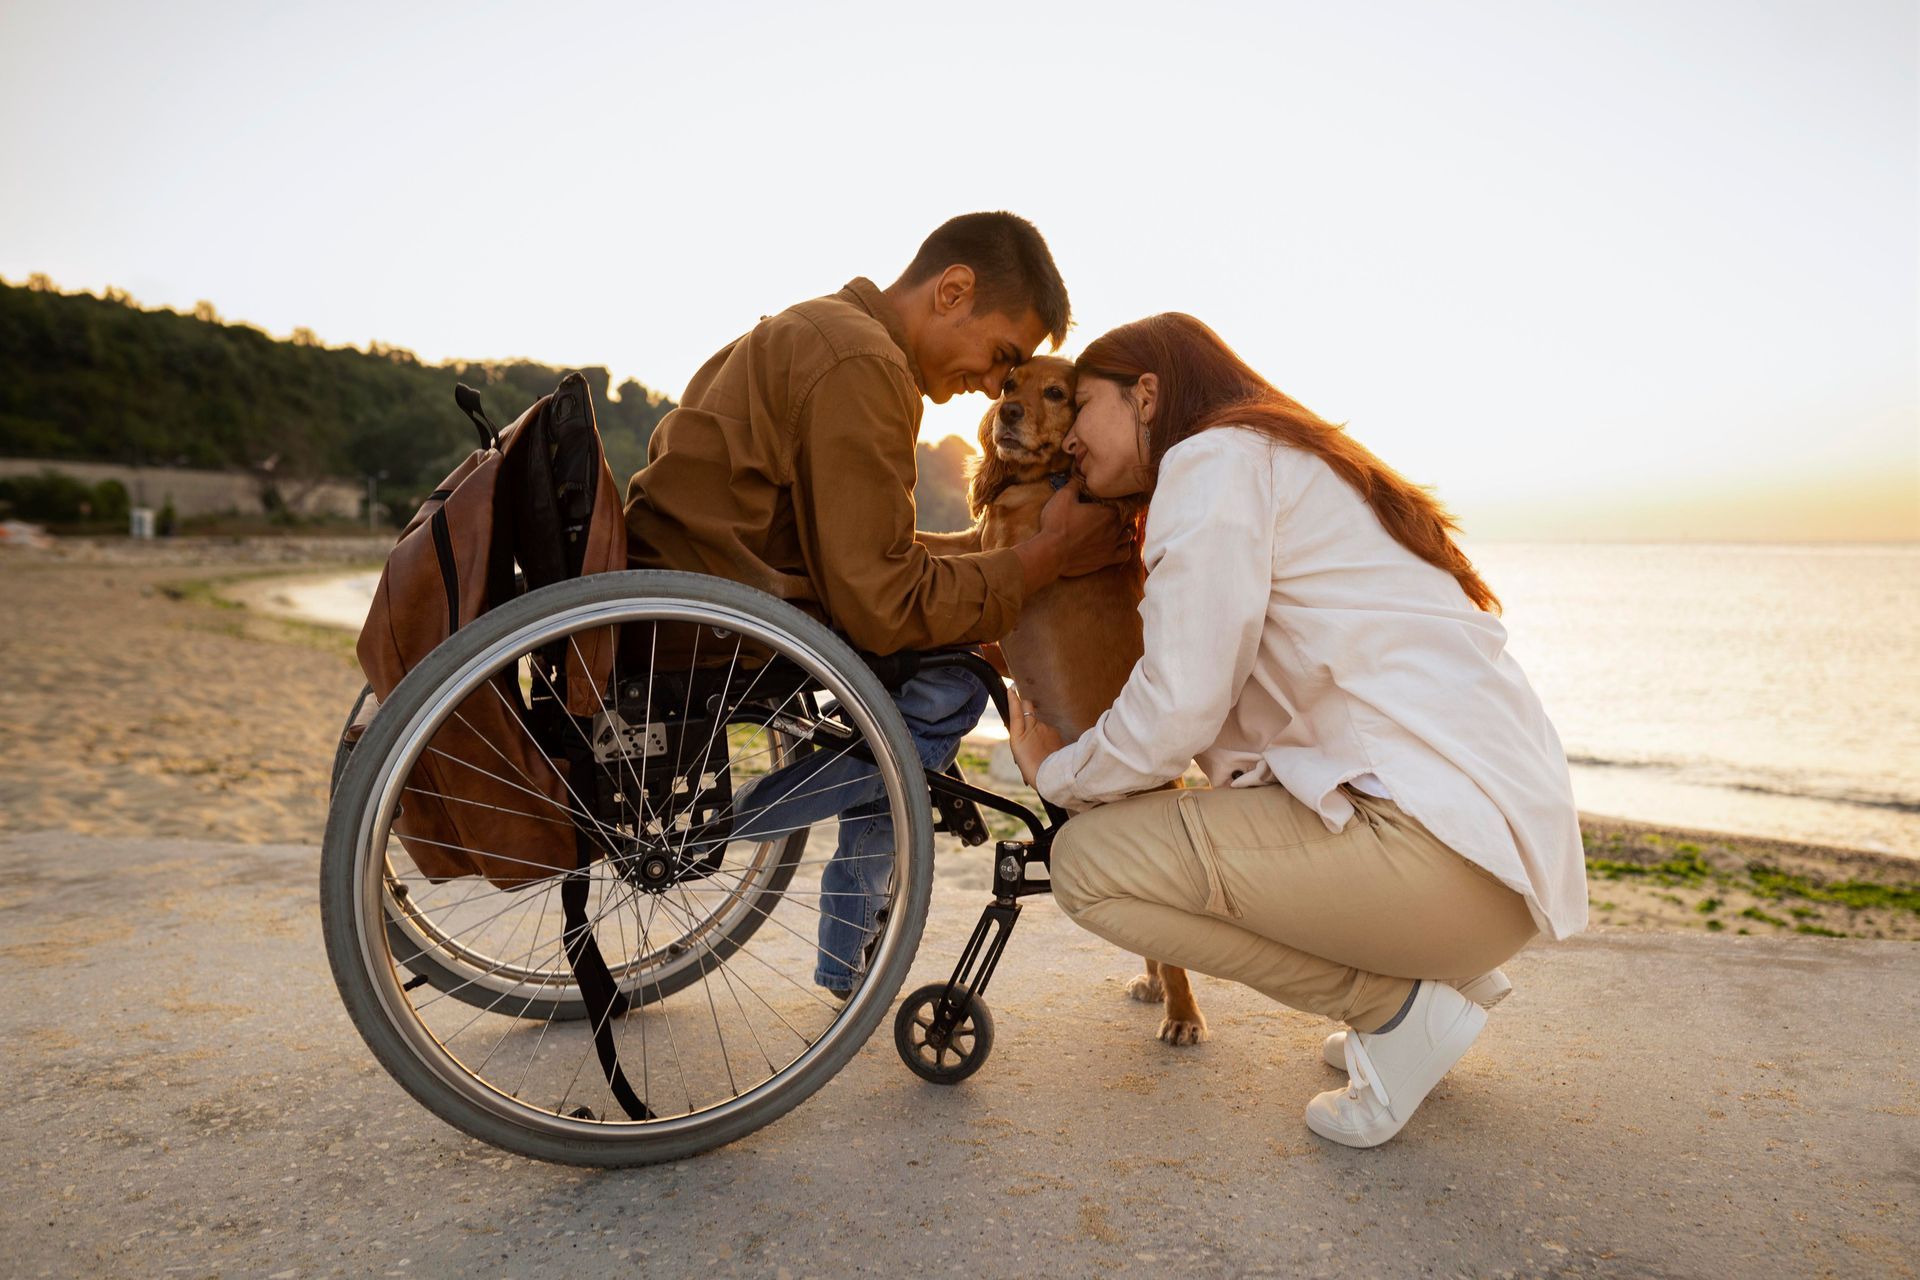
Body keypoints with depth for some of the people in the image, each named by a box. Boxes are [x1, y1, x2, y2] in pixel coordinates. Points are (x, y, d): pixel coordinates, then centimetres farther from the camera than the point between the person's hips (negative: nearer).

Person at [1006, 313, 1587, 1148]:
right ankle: (1444, 968, 19)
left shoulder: (1217, 456, -5)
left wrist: (1056, 776, 5)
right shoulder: (1289, 460, 23)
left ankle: (1399, 1004, -1)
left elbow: (1176, 713, -14)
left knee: (1090, 859, -9)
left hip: (1445, 843, -10)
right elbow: (1228, 720, 20)